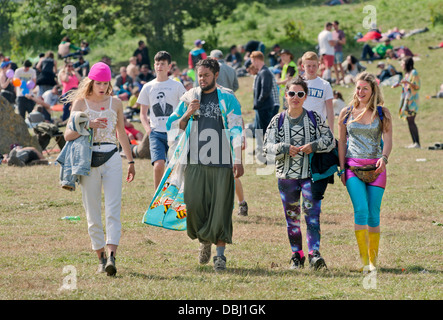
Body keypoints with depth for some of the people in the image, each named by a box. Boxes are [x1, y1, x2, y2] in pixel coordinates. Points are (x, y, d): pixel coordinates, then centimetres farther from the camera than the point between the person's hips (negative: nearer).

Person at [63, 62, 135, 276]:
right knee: (93, 213, 2)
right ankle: (100, 258, 12)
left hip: (112, 159, 1)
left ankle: (111, 256, -22)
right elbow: (68, 135, -3)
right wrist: (88, 125, -19)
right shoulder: (81, 103, 4)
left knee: (113, 210, -12)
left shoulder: (115, 103, 10)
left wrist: (131, 161, 24)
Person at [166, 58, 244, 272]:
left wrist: (238, 161, -10)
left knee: (221, 208, -5)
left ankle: (220, 254, 2)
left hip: (221, 163, -2)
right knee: (194, 204, -7)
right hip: (196, 162, 2)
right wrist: (188, 114, -6)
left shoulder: (227, 98, 2)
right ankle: (204, 240, 20)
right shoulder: (189, 98, 10)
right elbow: (172, 128, 13)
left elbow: (236, 131, -2)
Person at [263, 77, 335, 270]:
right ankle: (297, 256, 17)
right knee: (291, 217, 7)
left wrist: (313, 146, -14)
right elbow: (267, 148, 0)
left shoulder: (314, 118, 2)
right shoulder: (278, 121, 3)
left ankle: (314, 253, -19)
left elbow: (330, 141, 4)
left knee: (312, 213, -15)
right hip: (286, 175, 2)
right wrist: (285, 149, -18)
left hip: (310, 174, -2)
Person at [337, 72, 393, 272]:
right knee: (361, 209, -16)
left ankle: (373, 261, 9)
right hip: (353, 166, 0)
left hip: (376, 167, 0)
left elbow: (387, 139, -3)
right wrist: (341, 168, 5)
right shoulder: (347, 113, 8)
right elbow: (342, 142, 11)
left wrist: (384, 158, -22)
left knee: (373, 214, 0)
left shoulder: (382, 113, 5)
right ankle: (364, 259, -16)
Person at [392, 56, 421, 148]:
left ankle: (417, 143, -14)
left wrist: (408, 82, -29)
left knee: (411, 121, -13)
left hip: (412, 99, -9)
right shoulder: (407, 73, 16)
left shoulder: (414, 73, -10)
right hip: (406, 99, 9)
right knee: (409, 121, 7)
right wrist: (399, 84, 17)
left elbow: (417, 87, -16)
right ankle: (414, 142, 9)